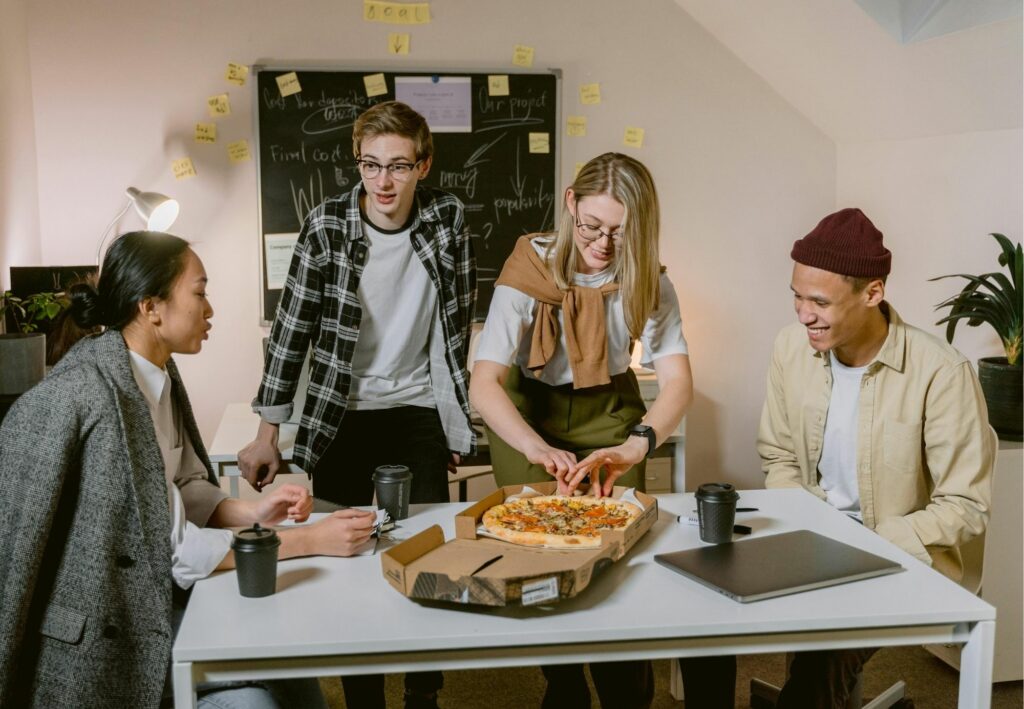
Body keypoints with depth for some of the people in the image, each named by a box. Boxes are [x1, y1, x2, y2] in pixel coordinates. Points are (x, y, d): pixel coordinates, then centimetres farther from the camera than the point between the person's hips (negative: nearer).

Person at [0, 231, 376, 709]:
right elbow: (170, 544, -24)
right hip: (103, 622, -7)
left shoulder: (158, 374, 1)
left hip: (151, 593, 7)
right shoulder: (91, 397, -25)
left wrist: (253, 512, -10)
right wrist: (311, 540, -22)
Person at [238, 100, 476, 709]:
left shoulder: (448, 218, -5)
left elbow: (459, 321, 4)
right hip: (341, 417, -1)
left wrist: (457, 416, 7)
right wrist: (267, 434, -7)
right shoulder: (327, 226, -10)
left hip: (419, 414, 1)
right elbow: (292, 329, -6)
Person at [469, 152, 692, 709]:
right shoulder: (530, 269, -24)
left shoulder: (646, 279, -17)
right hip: (527, 412, -1)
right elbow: (484, 383, -30)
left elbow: (677, 378, -24)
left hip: (607, 412, 2)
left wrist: (637, 445, -44)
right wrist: (536, 448, -48)